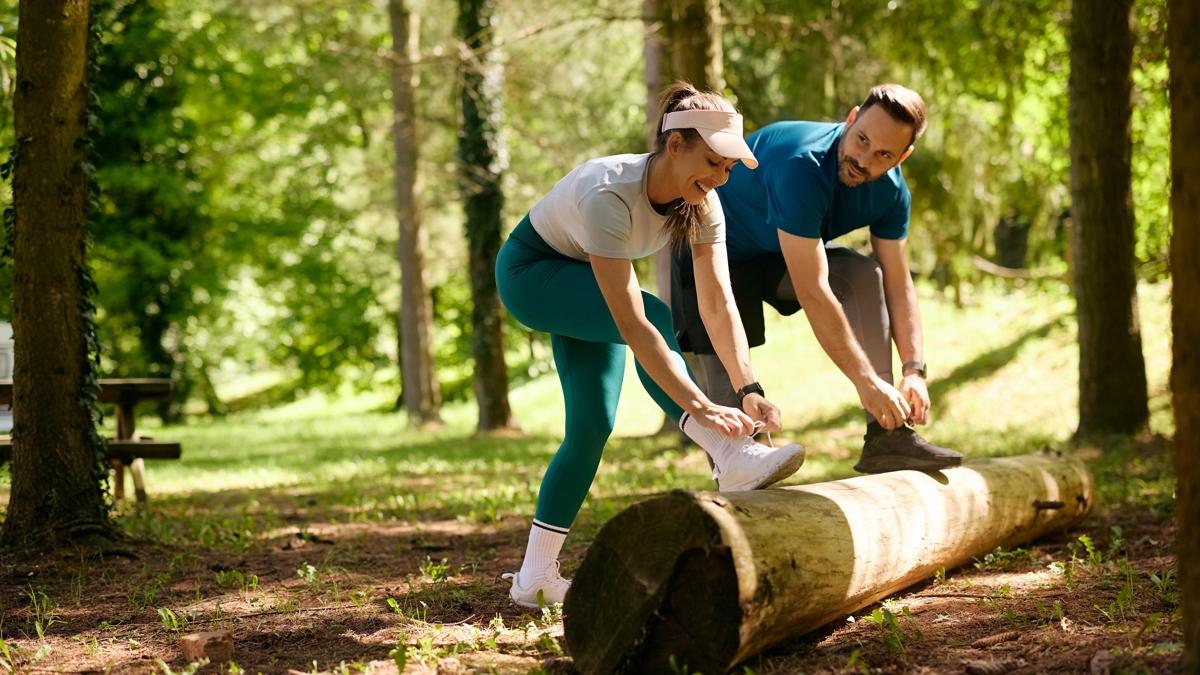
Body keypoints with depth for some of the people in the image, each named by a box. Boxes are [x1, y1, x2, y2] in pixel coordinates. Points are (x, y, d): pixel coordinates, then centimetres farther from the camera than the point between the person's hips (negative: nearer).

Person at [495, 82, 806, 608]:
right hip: (529, 273, -7)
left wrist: (748, 389, -32)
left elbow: (719, 306, -20)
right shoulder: (610, 194, -39)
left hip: (587, 282, 7)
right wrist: (697, 406, -47)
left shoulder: (702, 204, -17)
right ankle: (730, 459, -38)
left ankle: (535, 577, 3)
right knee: (654, 314, -31)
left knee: (593, 424, -4)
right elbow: (632, 324, -43)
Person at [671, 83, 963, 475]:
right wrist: (865, 381, -40)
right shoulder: (802, 166, -38)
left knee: (866, 277, -17)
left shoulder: (889, 190, -14)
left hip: (782, 256, 6)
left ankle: (887, 437, -20)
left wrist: (914, 369, -22)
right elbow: (812, 292, -41)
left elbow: (898, 284, -9)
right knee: (724, 389, -13)